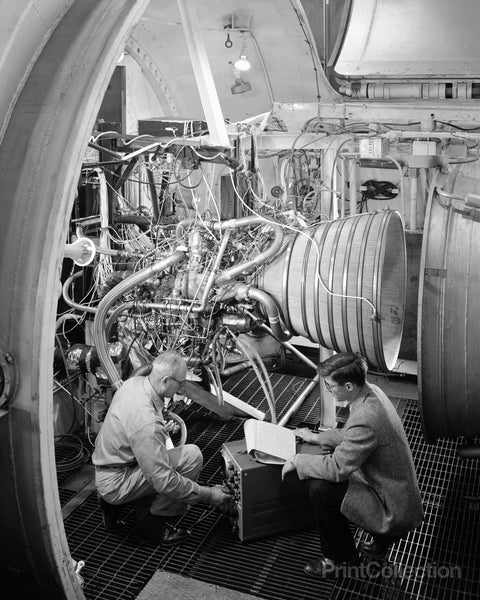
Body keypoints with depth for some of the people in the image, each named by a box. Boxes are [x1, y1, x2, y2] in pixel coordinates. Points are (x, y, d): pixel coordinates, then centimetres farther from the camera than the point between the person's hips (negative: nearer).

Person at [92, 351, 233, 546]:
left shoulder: (135, 382, -5)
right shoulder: (147, 422, -32)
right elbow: (164, 482, -29)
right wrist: (208, 495, -19)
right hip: (114, 483, -9)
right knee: (191, 456, -18)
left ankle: (113, 504, 16)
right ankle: (153, 522, -2)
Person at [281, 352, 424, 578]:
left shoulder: (365, 419, -32)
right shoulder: (371, 391, -2)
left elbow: (337, 468, -25)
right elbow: (351, 435, 16)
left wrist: (297, 461, -12)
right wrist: (316, 437, 18)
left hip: (393, 508, -10)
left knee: (320, 489, -16)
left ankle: (341, 558, 8)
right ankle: (381, 538, 21)